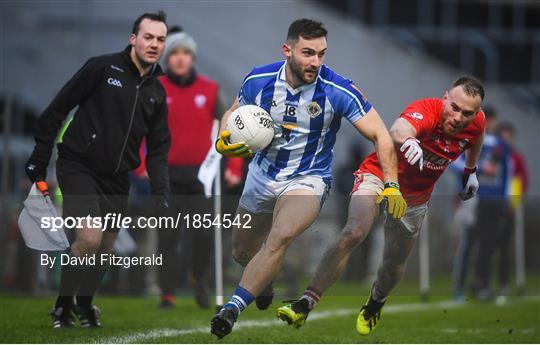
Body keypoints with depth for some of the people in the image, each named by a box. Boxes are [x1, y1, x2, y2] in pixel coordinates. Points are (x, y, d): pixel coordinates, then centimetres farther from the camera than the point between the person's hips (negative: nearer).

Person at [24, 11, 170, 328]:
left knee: (105, 250, 10)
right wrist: (39, 161, -7)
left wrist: (161, 196, -2)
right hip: (78, 168, -6)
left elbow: (158, 150, 11)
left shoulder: (157, 93, 9)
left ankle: (84, 304, 36)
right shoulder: (102, 67, -9)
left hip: (117, 180, 6)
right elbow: (58, 108, -6)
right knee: (89, 239, -20)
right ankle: (63, 305, 0)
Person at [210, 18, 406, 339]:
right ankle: (266, 282, 54)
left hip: (307, 180, -4)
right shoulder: (259, 81, -13)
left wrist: (391, 185, -23)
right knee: (242, 252, 18)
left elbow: (381, 135, -15)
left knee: (280, 238, -32)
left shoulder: (338, 90, -22)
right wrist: (224, 141, -15)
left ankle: (232, 309, -28)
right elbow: (233, 113, 7)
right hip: (262, 175, 4)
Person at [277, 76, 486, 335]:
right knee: (355, 231, -30)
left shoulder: (477, 122, -15)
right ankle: (305, 304, -28)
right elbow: (399, 129, -56)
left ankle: (376, 302, 47)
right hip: (378, 177, -5)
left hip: (415, 198, 5)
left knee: (394, 265, 11)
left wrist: (471, 171, 25)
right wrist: (406, 140, -78)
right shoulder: (425, 110, -32)